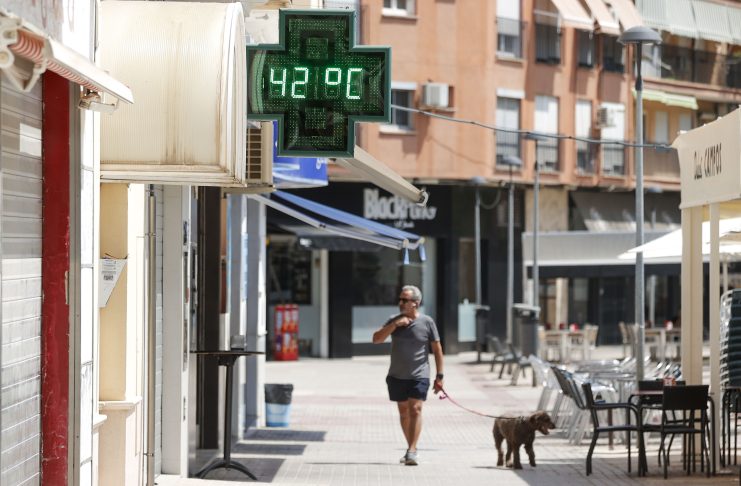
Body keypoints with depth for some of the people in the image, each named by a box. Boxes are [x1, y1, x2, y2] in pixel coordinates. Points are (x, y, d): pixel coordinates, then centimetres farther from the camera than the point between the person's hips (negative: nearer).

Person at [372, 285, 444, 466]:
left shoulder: (427, 322, -5)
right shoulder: (394, 320, 5)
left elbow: (437, 349, 0)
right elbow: (376, 339, -4)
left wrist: (439, 376, -2)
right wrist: (394, 325, -16)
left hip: (419, 376, -4)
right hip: (397, 376, 4)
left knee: (415, 410, -15)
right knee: (403, 412, 12)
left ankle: (412, 451, -18)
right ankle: (411, 448, 25)